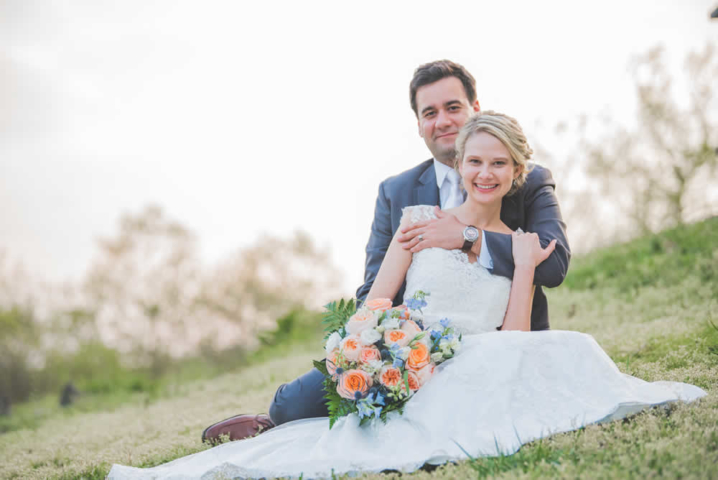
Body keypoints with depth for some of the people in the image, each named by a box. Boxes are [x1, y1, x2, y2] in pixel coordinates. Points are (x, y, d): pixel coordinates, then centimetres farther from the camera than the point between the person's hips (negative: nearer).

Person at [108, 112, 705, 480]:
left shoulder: (522, 245, 14)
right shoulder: (420, 218, 9)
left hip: (482, 378, 2)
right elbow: (376, 302, 4)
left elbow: (514, 341, 3)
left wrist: (524, 268, -5)